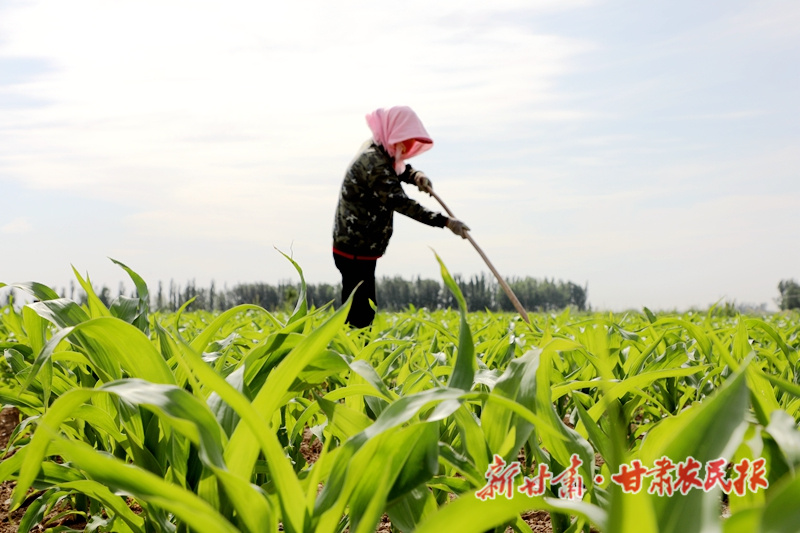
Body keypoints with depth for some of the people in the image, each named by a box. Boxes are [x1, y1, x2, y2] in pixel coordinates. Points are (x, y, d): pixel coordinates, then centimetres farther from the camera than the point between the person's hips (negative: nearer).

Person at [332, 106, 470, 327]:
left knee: (363, 312, 12)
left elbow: (400, 169, 22)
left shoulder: (374, 150, 8)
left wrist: (417, 176, -3)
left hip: (354, 248, 10)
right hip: (356, 251, -10)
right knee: (361, 316, -11)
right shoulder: (375, 164, -22)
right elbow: (401, 203, -27)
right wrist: (446, 222, -29)